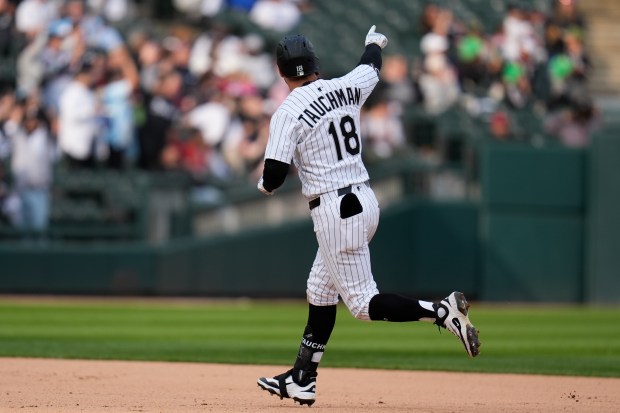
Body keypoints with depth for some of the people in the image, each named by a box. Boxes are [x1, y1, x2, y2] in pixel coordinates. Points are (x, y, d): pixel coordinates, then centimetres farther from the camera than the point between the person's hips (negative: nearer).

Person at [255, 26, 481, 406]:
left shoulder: (287, 114, -14)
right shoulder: (346, 89, 4)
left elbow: (273, 178, -16)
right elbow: (371, 67, 27)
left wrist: (265, 184, 8)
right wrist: (374, 43, 50)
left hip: (335, 211, -8)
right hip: (365, 200, 8)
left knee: (364, 303, -4)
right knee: (320, 291, 19)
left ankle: (443, 312, -22)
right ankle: (303, 380, 25)